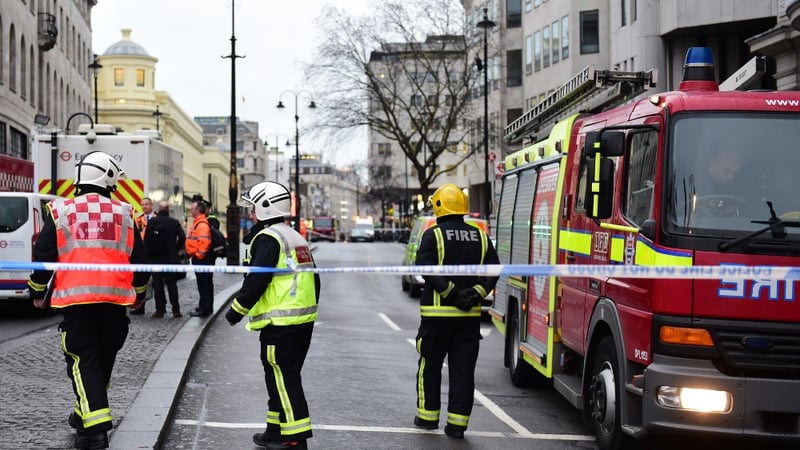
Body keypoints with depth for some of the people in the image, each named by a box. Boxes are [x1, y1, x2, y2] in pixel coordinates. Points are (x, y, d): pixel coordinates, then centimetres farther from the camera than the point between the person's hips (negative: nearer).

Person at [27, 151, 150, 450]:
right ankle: (86, 414, 33)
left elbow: (43, 255, 4)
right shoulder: (124, 214, 8)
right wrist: (139, 292, 29)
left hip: (76, 299, -2)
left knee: (83, 359, -1)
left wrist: (37, 290, 19)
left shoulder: (61, 211, 3)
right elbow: (139, 260, 13)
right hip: (115, 299, 2)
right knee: (104, 358, 18)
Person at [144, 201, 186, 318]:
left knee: (158, 284, 4)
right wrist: (175, 249, 4)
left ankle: (160, 310, 2)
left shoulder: (152, 222, -6)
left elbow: (146, 239, -9)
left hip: (156, 258, -1)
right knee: (172, 284, 7)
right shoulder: (175, 222, -3)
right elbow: (182, 238, -10)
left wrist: (149, 252, 3)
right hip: (171, 258, 1)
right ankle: (176, 310, 2)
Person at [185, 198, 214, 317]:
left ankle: (204, 309, -5)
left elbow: (204, 242, -25)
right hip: (199, 258, 11)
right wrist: (193, 254, 21)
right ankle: (206, 307, 23)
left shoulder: (202, 224, -17)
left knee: (203, 285, -7)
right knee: (206, 284, 16)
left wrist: (199, 255, -19)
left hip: (201, 259, -11)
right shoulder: (197, 223, 17)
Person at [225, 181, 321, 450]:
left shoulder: (267, 238, -12)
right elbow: (312, 280, 20)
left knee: (283, 379, -6)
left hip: (280, 323, -9)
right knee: (280, 377, 17)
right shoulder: (296, 238, 17)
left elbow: (256, 281, -19)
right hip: (303, 319, 9)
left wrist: (236, 310, -8)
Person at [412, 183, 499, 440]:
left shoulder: (433, 235, -4)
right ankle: (457, 423, 3)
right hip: (470, 315, 3)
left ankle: (428, 416, 16)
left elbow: (426, 268, -16)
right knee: (463, 369, 5)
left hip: (437, 313, -3)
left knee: (430, 366, 11)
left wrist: (450, 291, -17)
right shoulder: (480, 237, 9)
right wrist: (477, 292, -8)